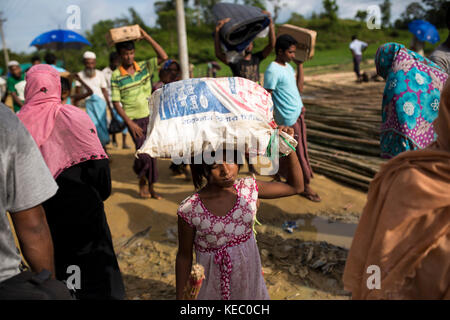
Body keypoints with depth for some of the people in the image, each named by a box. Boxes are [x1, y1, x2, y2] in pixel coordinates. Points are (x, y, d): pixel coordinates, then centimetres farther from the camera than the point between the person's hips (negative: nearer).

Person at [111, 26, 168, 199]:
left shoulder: (145, 67, 4)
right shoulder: (116, 76, -4)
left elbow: (163, 57, -9)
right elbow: (116, 102, -5)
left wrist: (147, 37, -10)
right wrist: (130, 123, -13)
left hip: (151, 116, 3)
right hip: (134, 120, -3)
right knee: (144, 154, -12)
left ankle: (150, 187, 23)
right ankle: (142, 179, 17)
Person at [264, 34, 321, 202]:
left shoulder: (288, 66, 11)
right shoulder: (272, 70, -17)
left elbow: (299, 88, 9)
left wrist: (300, 65, 6)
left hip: (298, 113, 9)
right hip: (289, 118, -9)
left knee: (291, 150, 18)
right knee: (298, 152, 1)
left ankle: (278, 174, 36)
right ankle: (305, 186, 15)